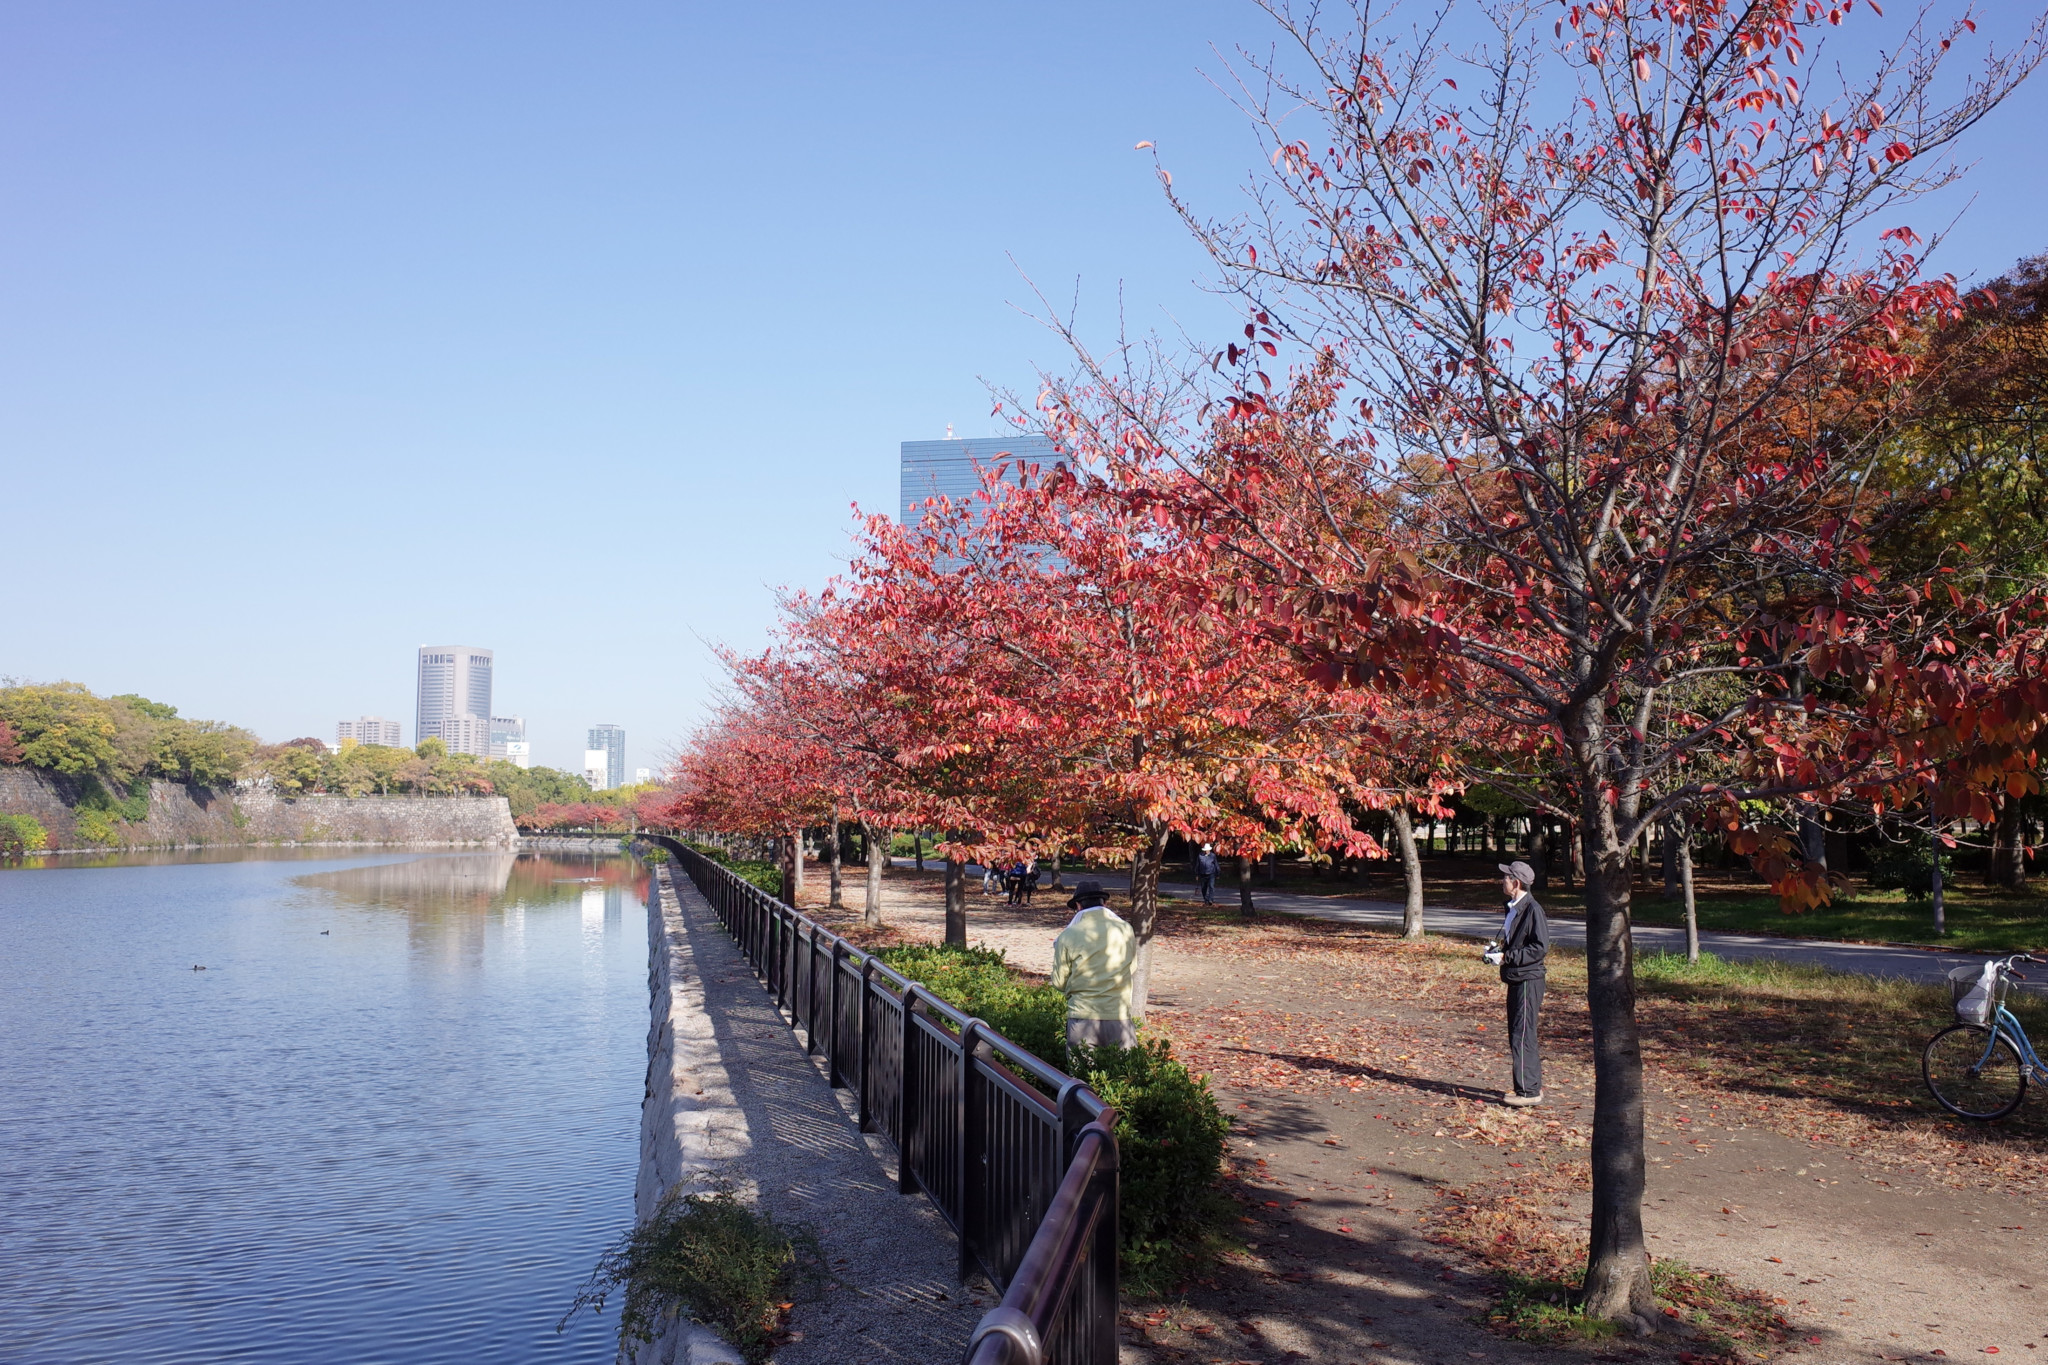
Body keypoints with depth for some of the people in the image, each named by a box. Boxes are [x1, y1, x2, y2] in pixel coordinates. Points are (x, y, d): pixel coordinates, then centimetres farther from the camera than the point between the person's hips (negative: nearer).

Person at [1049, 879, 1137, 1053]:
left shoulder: (1068, 936, -5)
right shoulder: (1126, 930, 1)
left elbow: (1059, 983, 4)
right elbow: (1133, 977, 12)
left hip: (1082, 1021, -1)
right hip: (1119, 1018, 1)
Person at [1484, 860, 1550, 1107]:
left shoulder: (1532, 910, -16)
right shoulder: (1514, 908, 14)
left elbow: (1540, 948, -21)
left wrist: (1506, 957, -21)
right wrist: (1497, 948, 8)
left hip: (1528, 980, -10)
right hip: (1516, 980, 10)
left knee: (1522, 1035, -8)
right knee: (1518, 1035, 14)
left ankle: (1528, 1091, -3)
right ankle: (1532, 1085, 23)